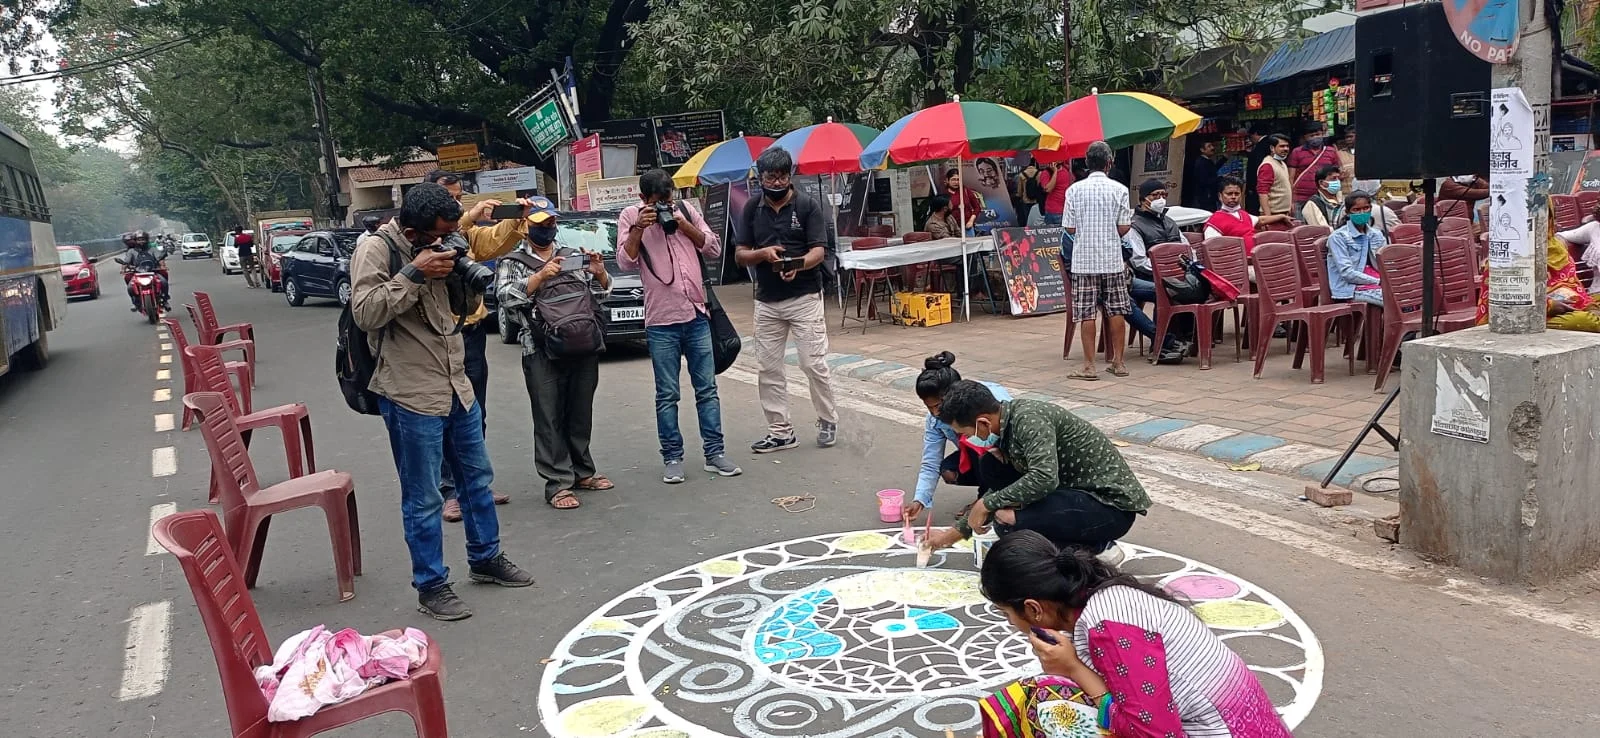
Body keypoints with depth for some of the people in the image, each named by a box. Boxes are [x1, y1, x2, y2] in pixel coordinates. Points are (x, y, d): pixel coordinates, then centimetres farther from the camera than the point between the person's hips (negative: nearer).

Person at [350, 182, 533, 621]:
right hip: (410, 395, -8)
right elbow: (365, 312, -22)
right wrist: (414, 273, -24)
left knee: (477, 477, 19)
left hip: (456, 385, 8)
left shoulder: (438, 245, 9)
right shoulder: (376, 249, -12)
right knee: (424, 498, 1)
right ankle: (431, 586, 15)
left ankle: (485, 558, 36)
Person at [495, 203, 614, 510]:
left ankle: (582, 472, 25)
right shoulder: (514, 262, 6)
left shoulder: (573, 255, 16)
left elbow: (600, 291, 15)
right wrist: (540, 276, -20)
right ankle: (558, 484, 0)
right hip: (542, 353, -3)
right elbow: (506, 297, -9)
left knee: (581, 414, 11)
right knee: (549, 418, -3)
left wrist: (599, 273, -7)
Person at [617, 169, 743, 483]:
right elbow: (625, 262, -8)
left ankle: (714, 453, 12)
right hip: (661, 320, -2)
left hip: (697, 315, 3)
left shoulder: (686, 210, 8)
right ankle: (672, 458, 11)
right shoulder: (630, 216, 2)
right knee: (667, 394, 3)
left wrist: (683, 224, -7)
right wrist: (639, 228, -18)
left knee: (707, 388, 6)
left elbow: (714, 249, 4)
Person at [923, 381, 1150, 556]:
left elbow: (1044, 478, -36)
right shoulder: (1007, 421, 5)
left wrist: (987, 504, -23)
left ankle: (1095, 549, -6)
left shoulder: (1028, 419, -22)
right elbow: (1002, 488, 19)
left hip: (1113, 504, -10)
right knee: (990, 465, 3)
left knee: (1007, 520, -27)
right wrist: (955, 533, 22)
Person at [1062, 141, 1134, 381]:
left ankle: (1089, 366, 3)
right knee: (1117, 311, 10)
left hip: (1084, 261, -1)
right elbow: (1123, 229, -4)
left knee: (1087, 314, 1)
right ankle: (1118, 362, 16)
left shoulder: (1075, 190, -4)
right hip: (1113, 260, 1)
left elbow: (1070, 228, -2)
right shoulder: (1119, 189, -4)